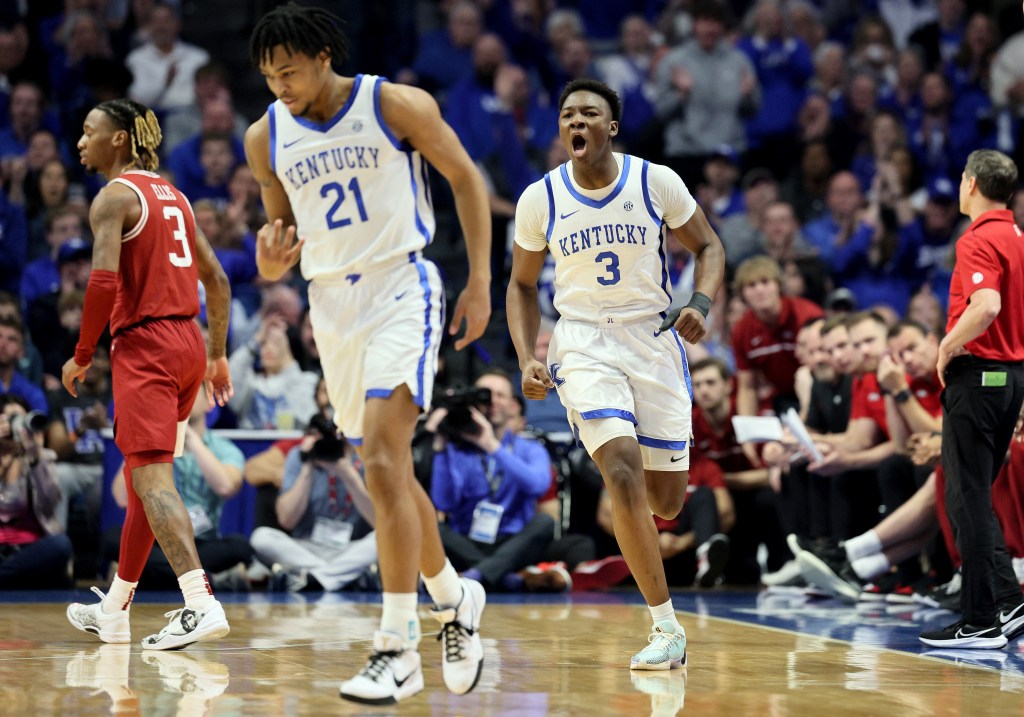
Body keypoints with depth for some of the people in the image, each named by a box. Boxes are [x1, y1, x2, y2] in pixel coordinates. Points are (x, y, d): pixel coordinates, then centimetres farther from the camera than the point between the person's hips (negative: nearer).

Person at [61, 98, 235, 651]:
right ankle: (114, 610, 28)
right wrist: (218, 355, 23)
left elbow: (104, 281, -20)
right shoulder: (171, 196, 18)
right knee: (142, 476, 18)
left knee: (152, 478, -14)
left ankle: (202, 604, -29)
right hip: (188, 342, 9)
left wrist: (82, 355, -10)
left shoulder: (114, 197, -8)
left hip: (145, 345, -9)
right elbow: (216, 280, 19)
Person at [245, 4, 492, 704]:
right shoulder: (266, 137, 4)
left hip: (400, 289, -6)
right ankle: (455, 599, 36)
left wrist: (481, 280, -4)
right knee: (389, 470, 14)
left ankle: (399, 649, -18)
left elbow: (466, 179, 1)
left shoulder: (397, 105, -9)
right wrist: (271, 260, -10)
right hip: (331, 304, 6)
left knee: (383, 462, -19)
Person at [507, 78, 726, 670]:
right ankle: (667, 629, -15)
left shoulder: (657, 182, -6)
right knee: (624, 477, -22)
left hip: (654, 340, 1)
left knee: (666, 502, 3)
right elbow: (523, 286, 10)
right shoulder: (540, 200, -3)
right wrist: (527, 360, -3)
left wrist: (701, 304, -14)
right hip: (585, 345, -1)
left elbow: (708, 248, 6)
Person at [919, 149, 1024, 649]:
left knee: (968, 498, -4)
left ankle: (981, 621, -3)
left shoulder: (979, 240, -15)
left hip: (978, 376, -9)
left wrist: (947, 347, -16)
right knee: (970, 496, 17)